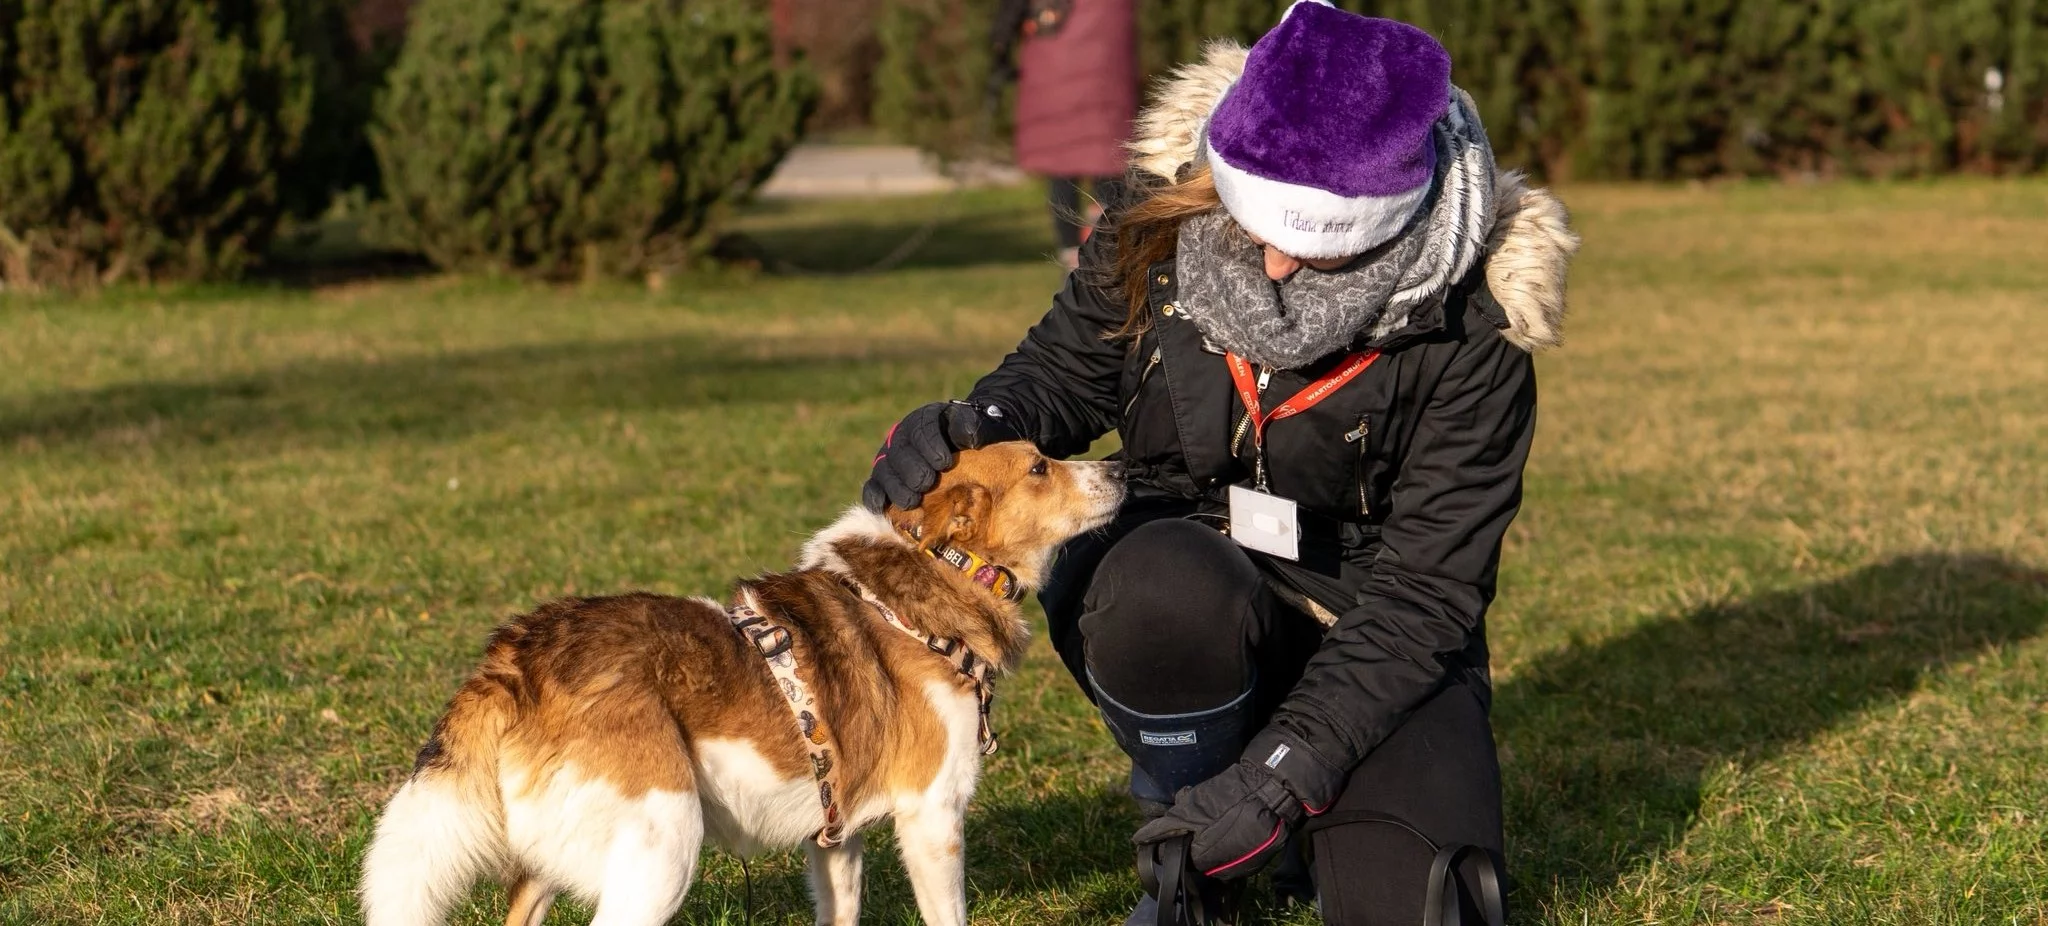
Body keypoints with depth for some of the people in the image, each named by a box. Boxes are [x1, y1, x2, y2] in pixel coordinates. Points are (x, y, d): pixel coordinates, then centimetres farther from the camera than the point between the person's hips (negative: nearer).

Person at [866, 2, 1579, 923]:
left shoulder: (1468, 338, -21)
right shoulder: (1161, 222, -15)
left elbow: (1424, 594, -19)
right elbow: (1070, 366, 2)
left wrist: (1281, 775, -27)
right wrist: (986, 419, -23)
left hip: (1363, 632, -1)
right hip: (1169, 593, 1)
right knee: (1168, 586, -37)